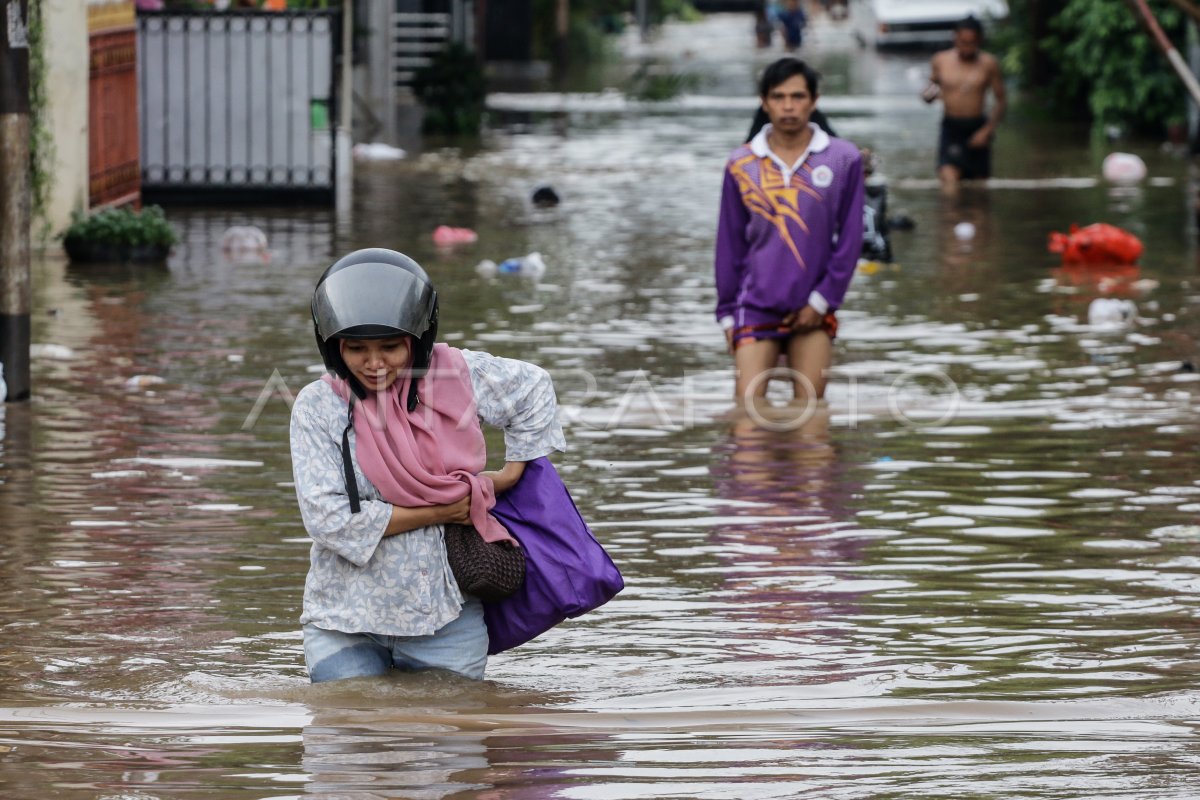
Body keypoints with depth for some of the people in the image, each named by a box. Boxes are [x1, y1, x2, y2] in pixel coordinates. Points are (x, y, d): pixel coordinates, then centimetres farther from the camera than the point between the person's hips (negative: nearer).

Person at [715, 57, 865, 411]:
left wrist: (823, 300, -5)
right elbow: (730, 245, 8)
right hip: (756, 310, 0)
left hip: (813, 314, 0)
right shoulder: (741, 165, 3)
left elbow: (850, 238, 1)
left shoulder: (843, 159, -1)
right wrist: (727, 312, 5)